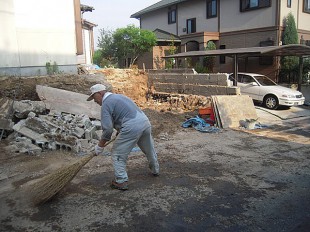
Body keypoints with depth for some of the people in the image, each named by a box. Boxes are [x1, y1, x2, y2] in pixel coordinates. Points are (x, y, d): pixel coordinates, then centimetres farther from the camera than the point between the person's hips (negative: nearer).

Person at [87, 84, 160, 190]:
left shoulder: (106, 104, -3)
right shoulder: (118, 96, 23)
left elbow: (107, 129, -11)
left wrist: (100, 146, 1)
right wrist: (120, 132, 44)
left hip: (132, 127, -9)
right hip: (145, 121, 9)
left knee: (117, 153, 7)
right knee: (149, 149, 29)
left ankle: (121, 181, 10)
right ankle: (155, 170, 50)